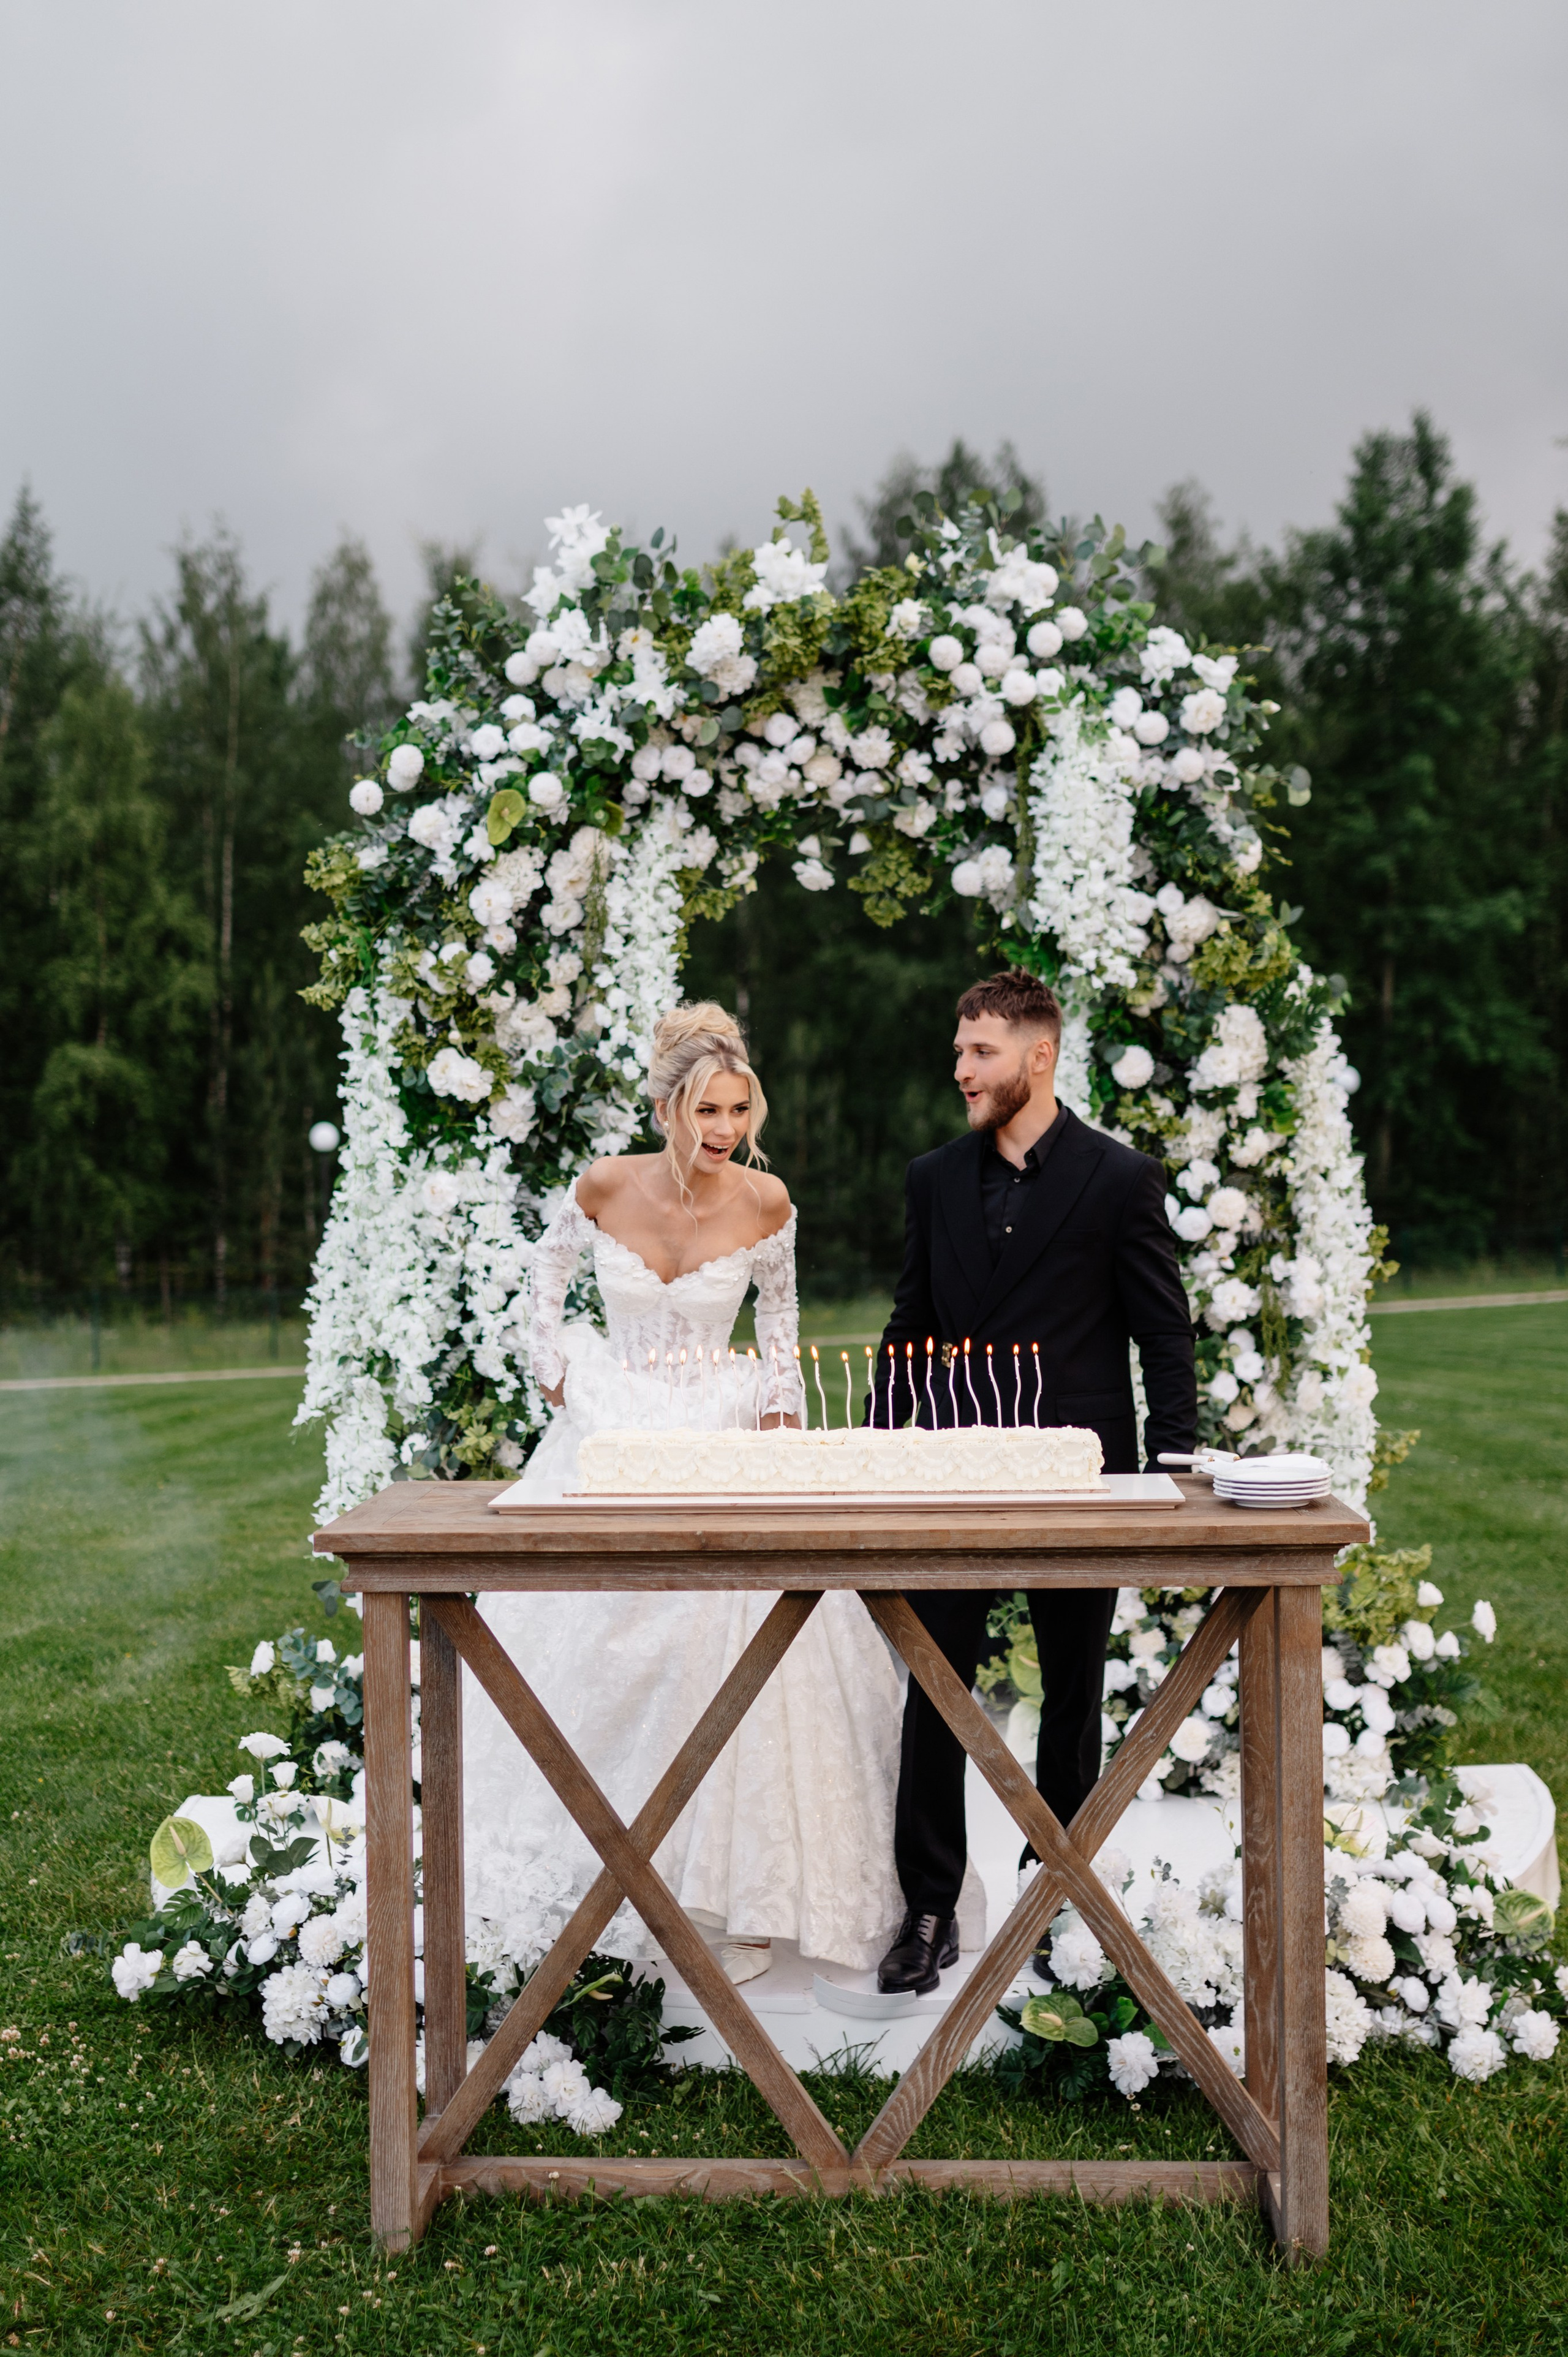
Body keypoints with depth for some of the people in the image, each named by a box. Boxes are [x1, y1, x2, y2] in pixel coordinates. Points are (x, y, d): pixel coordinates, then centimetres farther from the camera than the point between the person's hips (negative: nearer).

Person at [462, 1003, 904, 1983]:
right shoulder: (604, 1186, -10)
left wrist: (779, 1418, 0)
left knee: (734, 1657, -5)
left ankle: (752, 1896, 8)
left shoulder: (765, 1202, -10)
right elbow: (551, 1269, 11)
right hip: (607, 1428, 1)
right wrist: (558, 1374, 4)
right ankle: (601, 1877, 23)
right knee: (593, 1657, 5)